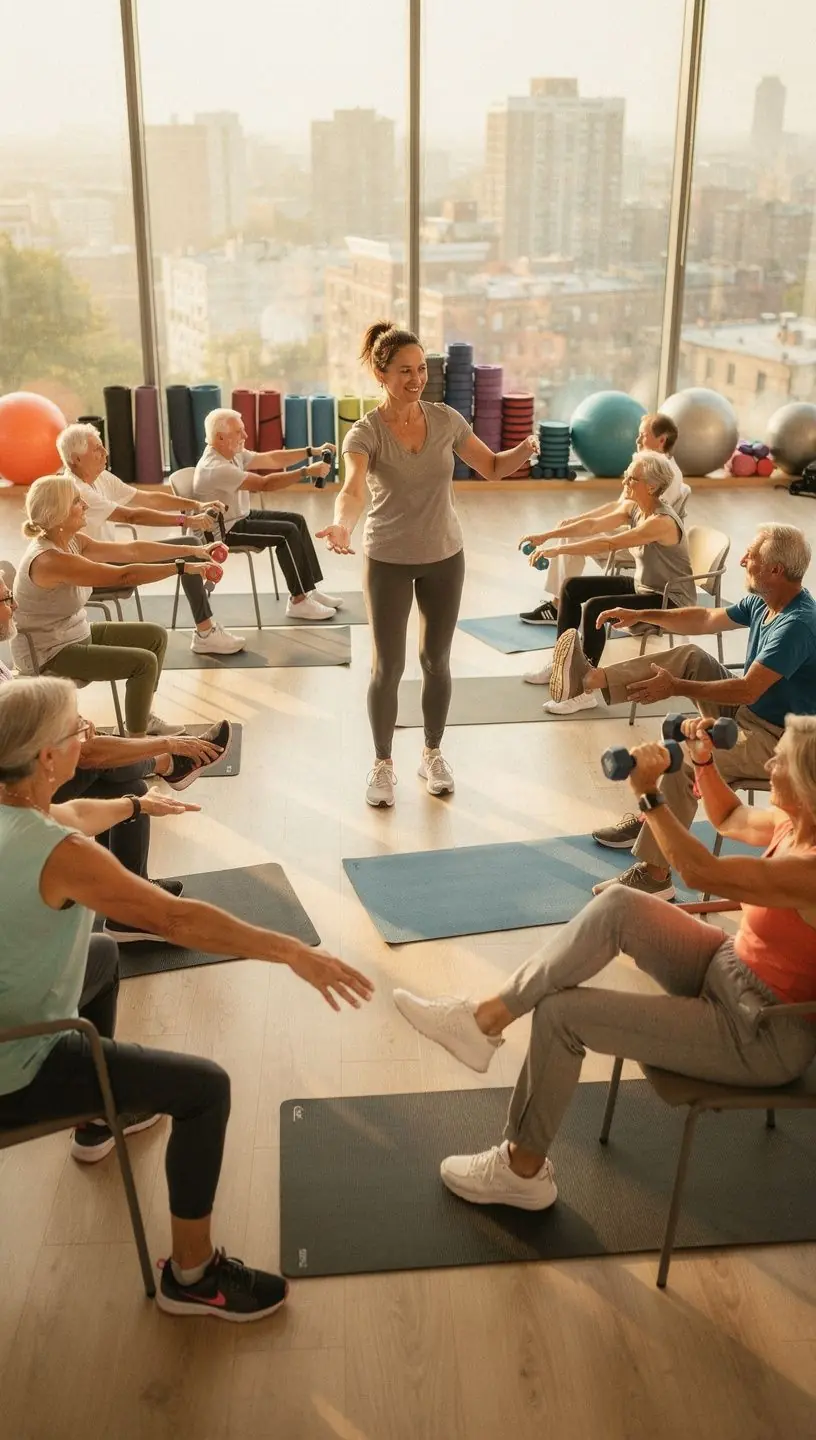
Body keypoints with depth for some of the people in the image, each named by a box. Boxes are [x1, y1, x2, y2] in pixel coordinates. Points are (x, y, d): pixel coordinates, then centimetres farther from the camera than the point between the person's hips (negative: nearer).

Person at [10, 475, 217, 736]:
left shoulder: (71, 541, -2)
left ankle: (141, 716, 24)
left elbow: (131, 550, 1)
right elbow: (125, 576, -32)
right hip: (48, 654, -10)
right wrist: (183, 567, -28)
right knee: (144, 661, -16)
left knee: (156, 636, 12)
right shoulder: (49, 559, -30)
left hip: (75, 634, 10)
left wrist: (193, 551, -3)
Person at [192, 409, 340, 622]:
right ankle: (298, 601, -11)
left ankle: (309, 590, 8)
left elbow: (271, 459, 6)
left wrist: (311, 451, -3)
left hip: (241, 517, 10)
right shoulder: (216, 468, -28)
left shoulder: (234, 452, 3)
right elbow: (265, 484, -31)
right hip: (224, 529, -10)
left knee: (296, 520, 6)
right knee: (287, 532, -19)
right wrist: (307, 472, -29)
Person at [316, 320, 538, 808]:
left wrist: (523, 451, -19)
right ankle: (383, 764, 21)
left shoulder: (447, 419, -6)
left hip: (445, 556, 3)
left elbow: (492, 468, 3)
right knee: (388, 667, 2)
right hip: (388, 561, -3)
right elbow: (354, 490, -36)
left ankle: (433, 754, 31)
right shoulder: (365, 433, -17)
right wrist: (342, 525, -58)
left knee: (437, 660, 12)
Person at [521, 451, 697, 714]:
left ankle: (584, 692, -20)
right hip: (642, 586, 10)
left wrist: (558, 549, -37)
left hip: (669, 601, -10)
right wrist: (547, 535, -11)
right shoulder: (633, 507, -2)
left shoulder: (661, 522, -28)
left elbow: (609, 545, -36)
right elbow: (593, 525, -2)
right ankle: (563, 662, 20)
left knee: (595, 608, -28)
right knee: (573, 587, 8)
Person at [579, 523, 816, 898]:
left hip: (777, 740, -10)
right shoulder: (763, 603, 2)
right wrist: (641, 615, 11)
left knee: (682, 761, -29)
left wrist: (676, 688, -27)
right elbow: (707, 620, 15)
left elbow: (747, 689, -32)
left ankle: (655, 875, -23)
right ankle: (594, 679, -1)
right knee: (690, 657, 3)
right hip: (748, 712, 10)